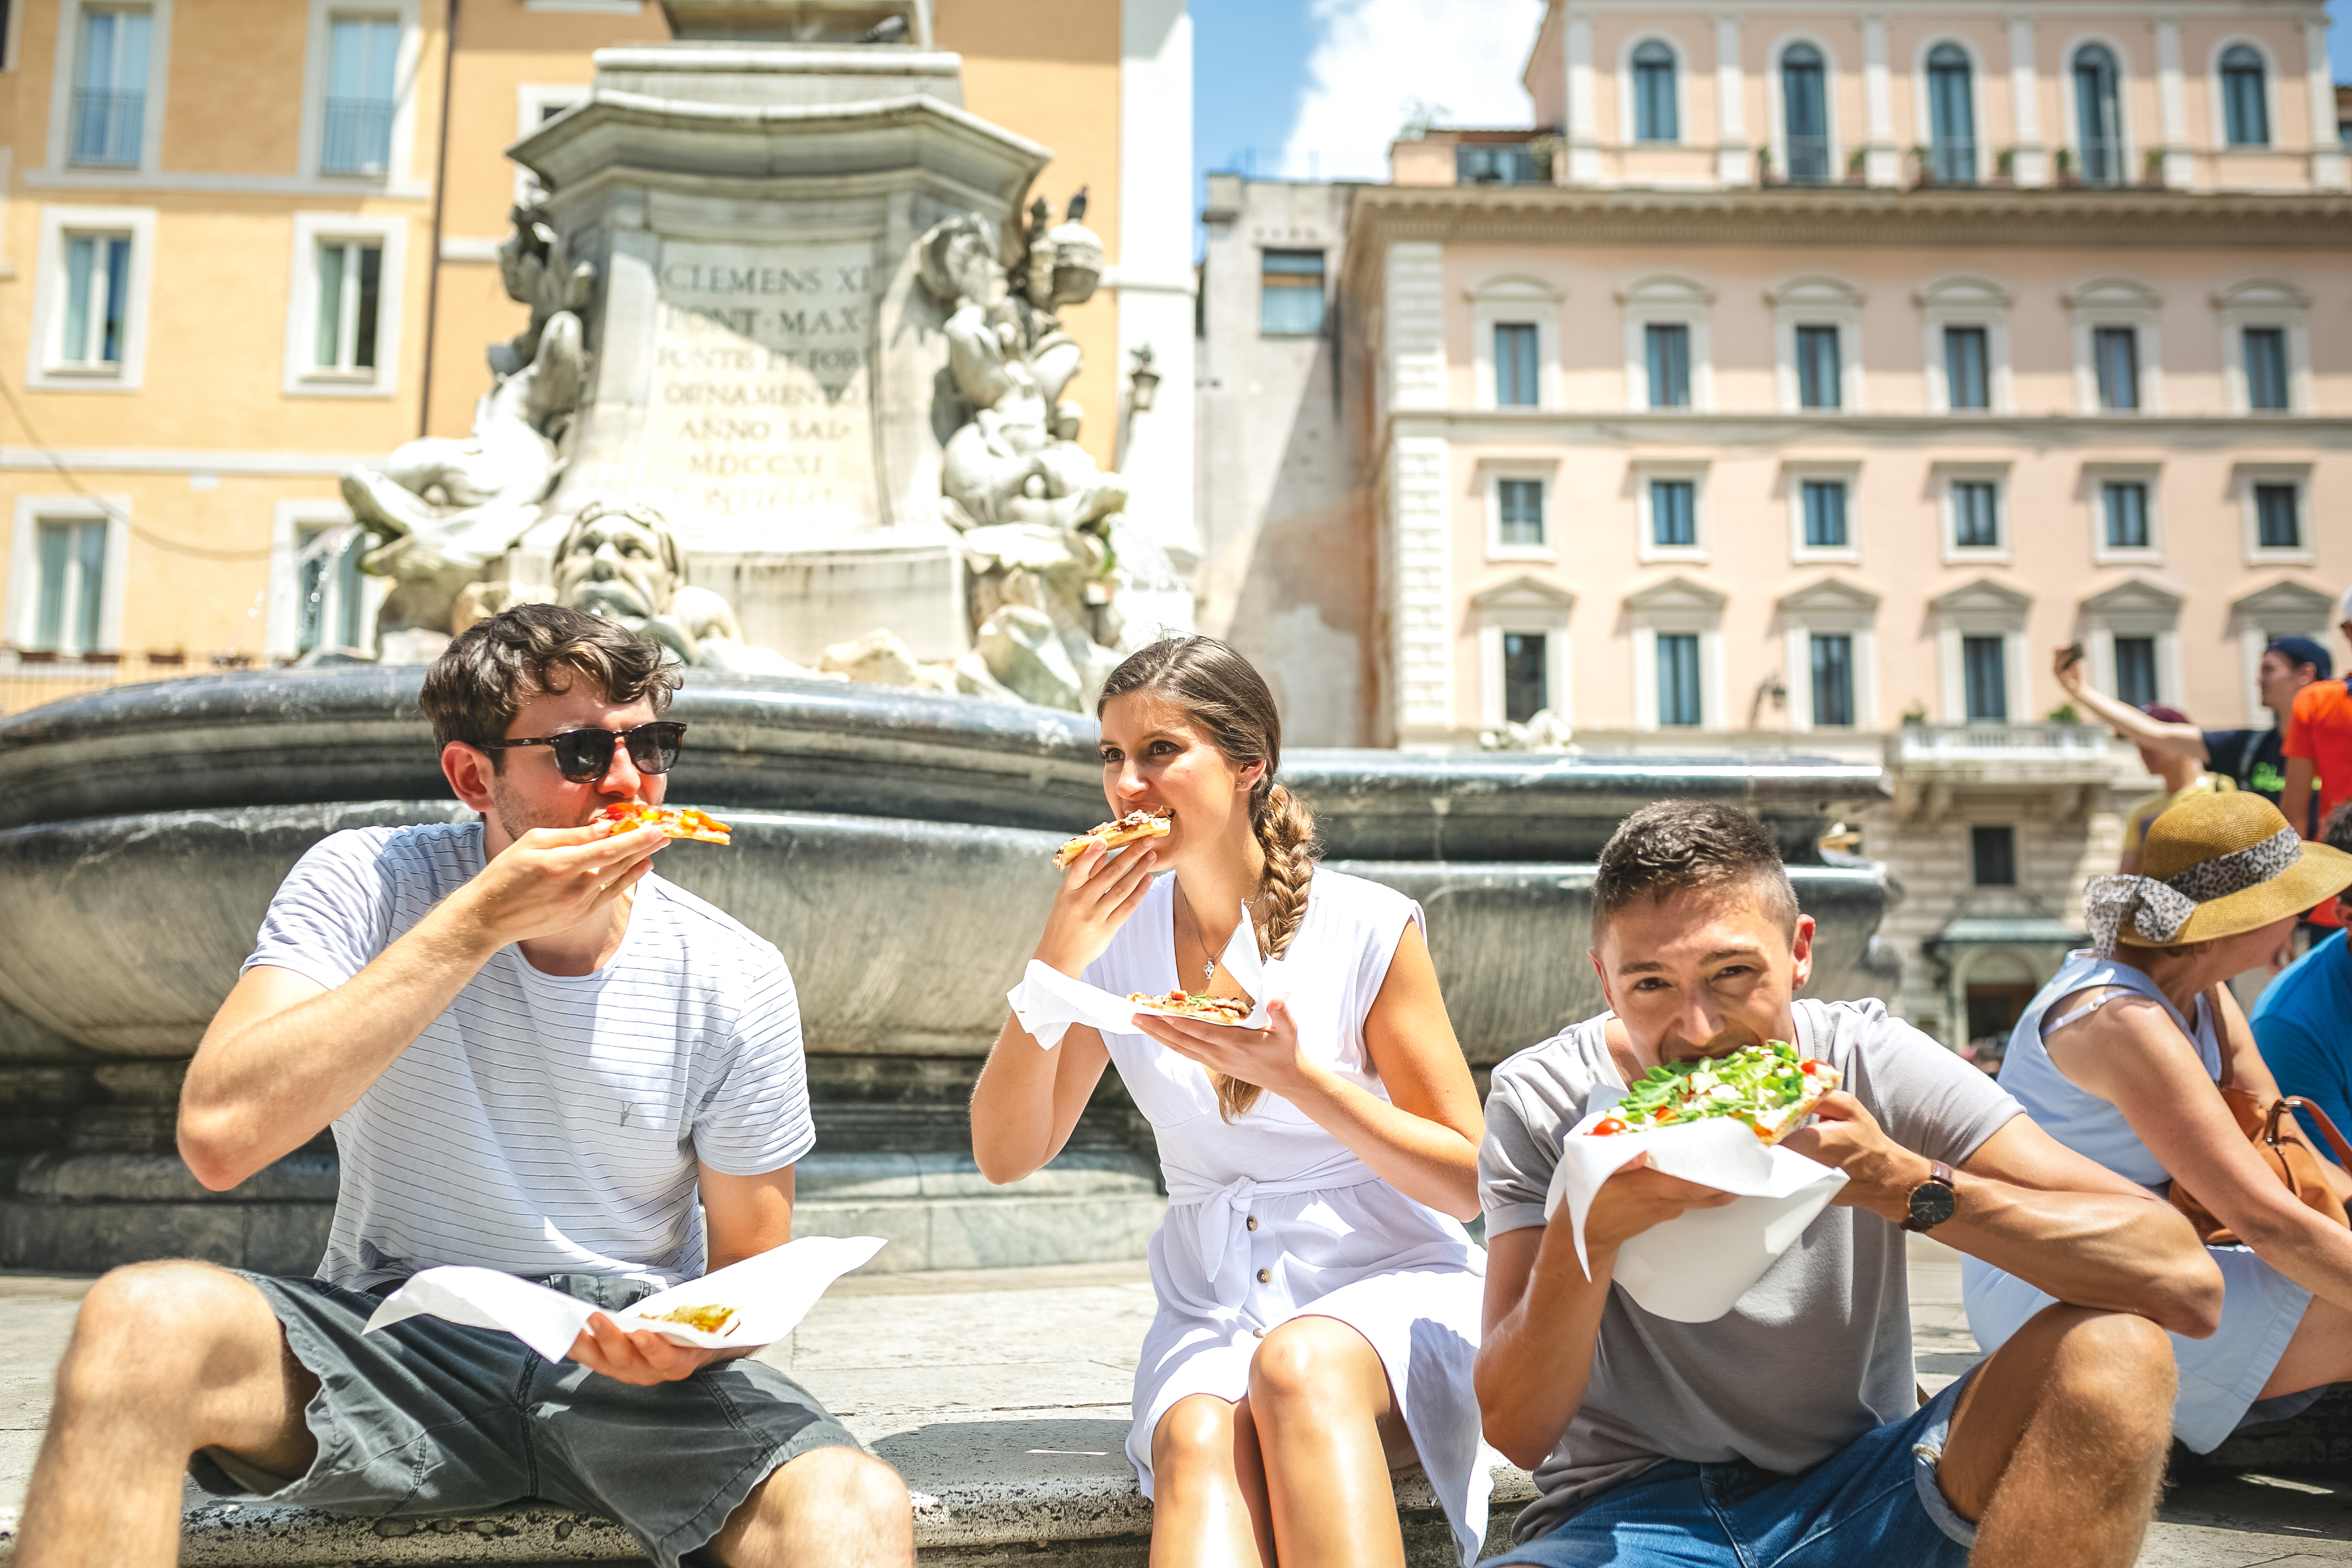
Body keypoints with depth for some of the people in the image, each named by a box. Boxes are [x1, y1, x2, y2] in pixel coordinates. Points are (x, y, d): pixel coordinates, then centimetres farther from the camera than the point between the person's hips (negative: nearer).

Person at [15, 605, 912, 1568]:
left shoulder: (736, 982, -5)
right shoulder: (367, 884, -7)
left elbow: (753, 1270, 4)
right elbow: (218, 1137, -23)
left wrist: (693, 1339, -22)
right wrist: (478, 921, -24)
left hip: (622, 1371, 0)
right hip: (395, 1343, 1)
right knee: (142, 1319, -30)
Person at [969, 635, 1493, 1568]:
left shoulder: (1368, 930, -8)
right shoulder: (1117, 937, 3)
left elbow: (1471, 1180, -5)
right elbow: (1005, 1156, -1)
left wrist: (1294, 1075, -19)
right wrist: (1056, 964, -15)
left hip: (1391, 1286, -2)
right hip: (1210, 1308, 3)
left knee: (1299, 1364, -37)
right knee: (1200, 1437, -32)